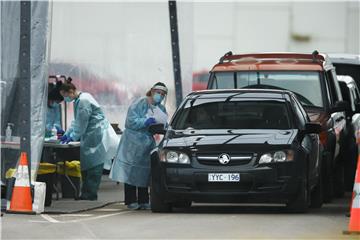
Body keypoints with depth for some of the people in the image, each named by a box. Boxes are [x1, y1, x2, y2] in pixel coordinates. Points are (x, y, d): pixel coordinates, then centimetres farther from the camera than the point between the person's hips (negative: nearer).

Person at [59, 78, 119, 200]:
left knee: (93, 166, -7)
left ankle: (90, 194, -6)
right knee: (86, 165, 9)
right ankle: (86, 194, 10)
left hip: (97, 134, -10)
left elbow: (82, 123, -17)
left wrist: (73, 137, -7)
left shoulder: (84, 101, -18)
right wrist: (67, 134, 18)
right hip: (90, 136, 10)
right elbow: (76, 121, 23)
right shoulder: (78, 100, 13)